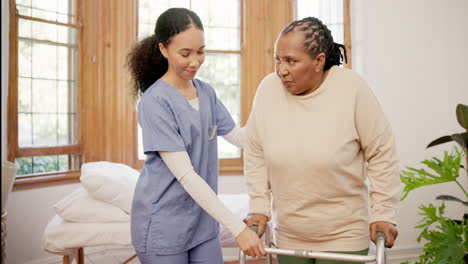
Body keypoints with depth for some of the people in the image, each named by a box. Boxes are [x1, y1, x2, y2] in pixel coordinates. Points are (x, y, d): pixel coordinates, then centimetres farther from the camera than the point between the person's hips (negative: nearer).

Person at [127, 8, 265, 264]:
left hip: (203, 221, 6)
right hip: (163, 226, -5)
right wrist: (237, 227, -27)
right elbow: (185, 175, -23)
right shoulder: (155, 101, -17)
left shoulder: (206, 92, 4)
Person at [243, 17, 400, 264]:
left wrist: (383, 213, -5)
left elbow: (381, 153, -7)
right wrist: (259, 207, 2)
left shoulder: (351, 88, -16)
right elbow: (255, 154, 3)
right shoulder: (268, 89, -8)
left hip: (343, 235, -3)